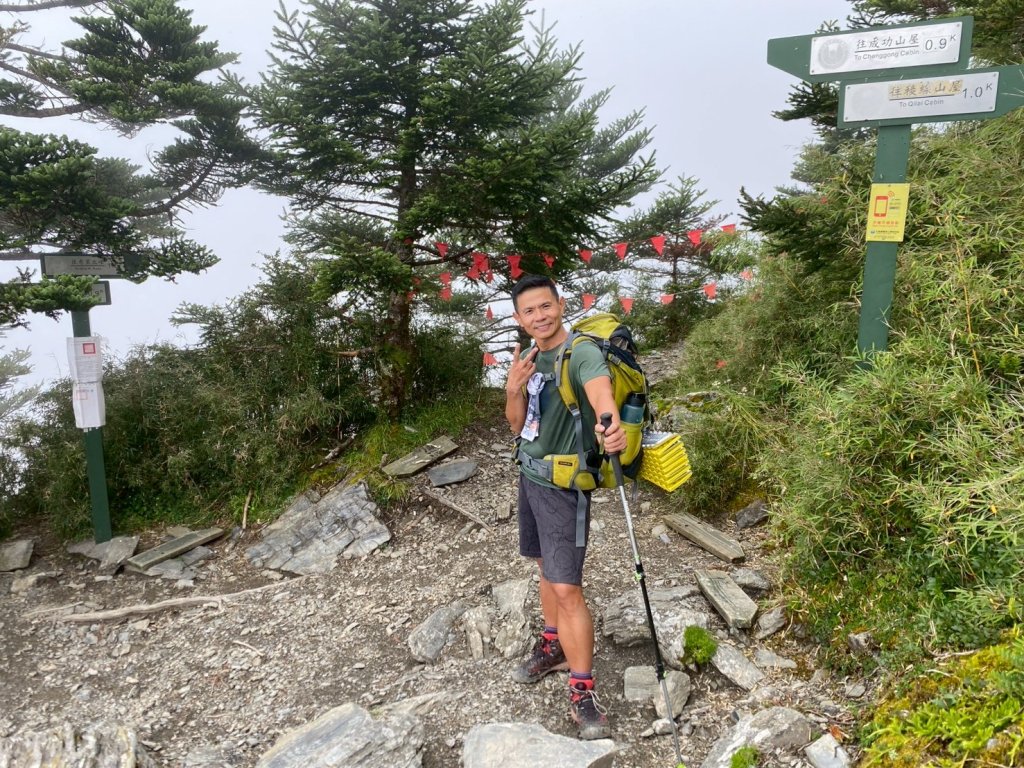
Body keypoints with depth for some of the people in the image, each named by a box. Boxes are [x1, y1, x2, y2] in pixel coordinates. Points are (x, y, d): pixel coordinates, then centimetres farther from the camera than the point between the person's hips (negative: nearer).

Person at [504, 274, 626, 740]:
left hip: (563, 483, -8)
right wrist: (514, 389, -12)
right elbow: (518, 426, 8)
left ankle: (583, 693, 6)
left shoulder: (582, 352, -20)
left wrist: (611, 427, -64)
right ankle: (553, 647, 41)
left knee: (567, 588, -7)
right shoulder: (530, 356, 4)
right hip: (529, 474, 8)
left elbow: (600, 390, -43)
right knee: (547, 567, 22)